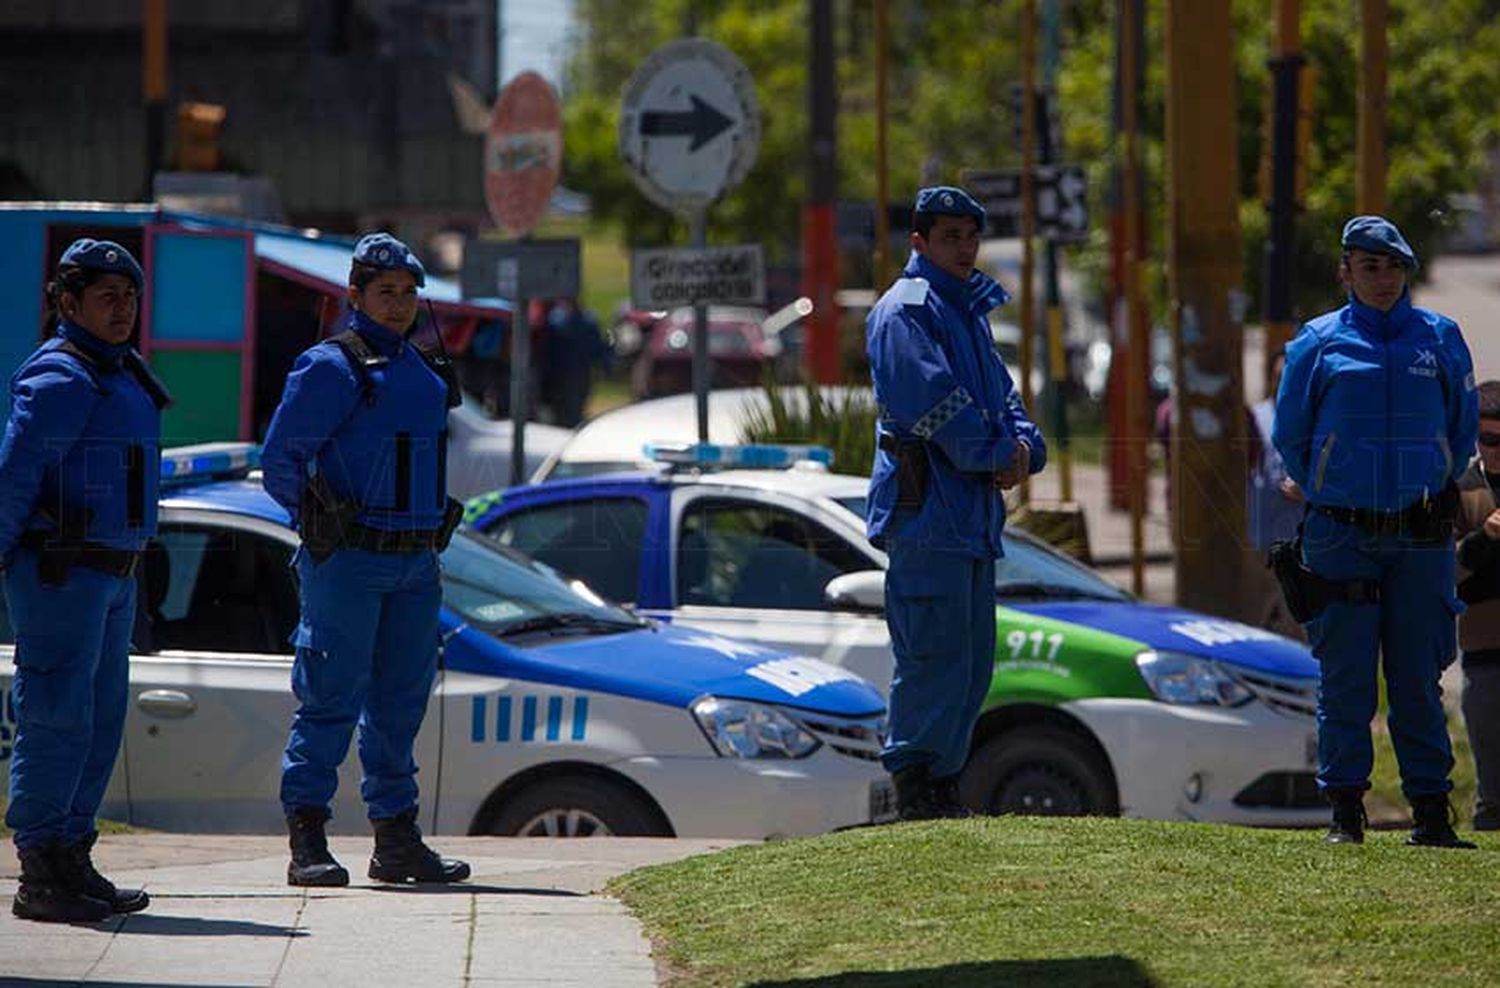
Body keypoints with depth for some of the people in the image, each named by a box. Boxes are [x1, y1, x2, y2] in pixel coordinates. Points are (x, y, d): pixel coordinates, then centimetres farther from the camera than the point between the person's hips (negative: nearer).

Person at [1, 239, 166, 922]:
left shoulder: (119, 374, 17)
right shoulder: (61, 379, -14)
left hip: (110, 576, 10)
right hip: (61, 574, -10)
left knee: (101, 719, 12)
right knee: (58, 719, -9)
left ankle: (71, 859, 19)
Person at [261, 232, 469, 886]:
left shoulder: (423, 370, 17)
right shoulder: (331, 367, -7)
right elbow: (280, 460, -10)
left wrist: (437, 524, 17)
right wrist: (322, 522, -12)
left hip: (416, 562, 8)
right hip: (349, 562, -8)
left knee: (400, 704, 10)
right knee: (331, 699, -8)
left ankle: (397, 842, 16)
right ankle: (307, 843, -6)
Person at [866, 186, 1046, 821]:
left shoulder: (970, 311, 22)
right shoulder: (905, 311, -8)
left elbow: (999, 395, 20)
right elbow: (934, 400, -18)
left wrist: (1021, 446, -1)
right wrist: (997, 454, -11)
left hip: (972, 517, 10)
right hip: (926, 508, -10)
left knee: (974, 659, 10)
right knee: (936, 655, -12)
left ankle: (941, 782, 16)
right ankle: (914, 786, -8)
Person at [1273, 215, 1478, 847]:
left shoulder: (1441, 340, 7)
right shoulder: (1319, 344, 3)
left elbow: (1462, 431, 17)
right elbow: (1290, 437, 11)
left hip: (1421, 539, 1)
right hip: (1342, 536, -1)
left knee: (1419, 678, 2)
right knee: (1345, 679, -1)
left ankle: (1431, 811, 6)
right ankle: (1344, 811, 4)